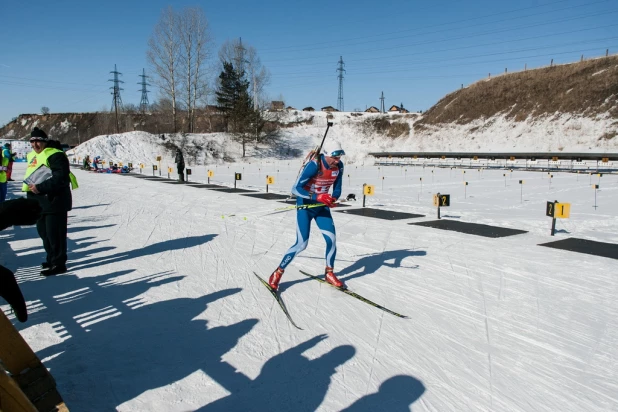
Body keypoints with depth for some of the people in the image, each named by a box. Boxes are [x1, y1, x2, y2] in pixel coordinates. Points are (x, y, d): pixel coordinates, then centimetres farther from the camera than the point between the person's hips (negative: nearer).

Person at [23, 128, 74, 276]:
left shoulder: (55, 155, -15)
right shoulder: (32, 156, 16)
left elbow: (61, 178, -25)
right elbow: (30, 176, 27)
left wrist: (40, 187, -27)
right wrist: (28, 186, 10)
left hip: (54, 201, -10)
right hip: (39, 202, 10)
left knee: (55, 234, -5)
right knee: (43, 232, 18)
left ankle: (59, 264, 3)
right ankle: (52, 259, 32)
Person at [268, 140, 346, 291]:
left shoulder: (339, 166, -8)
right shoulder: (313, 165, -27)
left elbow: (337, 189, 3)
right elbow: (296, 189, -27)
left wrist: (333, 198, -20)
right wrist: (317, 197, -37)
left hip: (322, 205, 5)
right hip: (305, 206, -5)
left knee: (332, 239, -5)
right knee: (301, 244, -10)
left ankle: (329, 273, 17)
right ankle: (278, 272, 8)